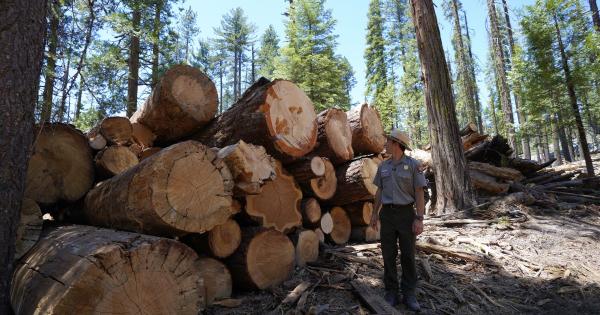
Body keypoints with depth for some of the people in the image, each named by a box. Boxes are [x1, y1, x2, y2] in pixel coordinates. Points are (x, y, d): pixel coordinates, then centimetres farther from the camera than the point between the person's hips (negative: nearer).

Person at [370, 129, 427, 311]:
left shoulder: (413, 165, -5)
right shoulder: (383, 166, 8)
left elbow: (419, 194, -7)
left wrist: (419, 219, -14)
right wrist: (374, 214, 9)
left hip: (406, 214, -3)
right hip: (387, 214, 3)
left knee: (408, 255, 2)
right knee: (388, 254, 4)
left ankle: (409, 295, 14)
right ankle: (391, 293, 15)